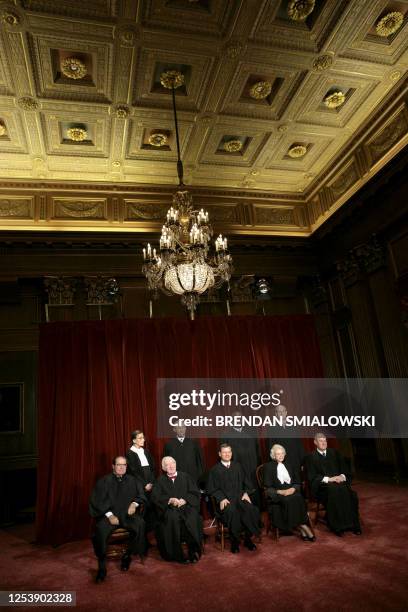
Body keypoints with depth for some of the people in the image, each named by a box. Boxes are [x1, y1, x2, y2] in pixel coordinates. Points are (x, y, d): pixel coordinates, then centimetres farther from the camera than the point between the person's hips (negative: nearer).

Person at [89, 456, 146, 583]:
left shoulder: (133, 481, 17)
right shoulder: (104, 481, 8)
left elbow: (141, 495, 14)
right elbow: (97, 501, 0)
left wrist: (134, 503, -8)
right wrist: (109, 515, -14)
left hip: (127, 514, 2)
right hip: (109, 514, -1)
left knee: (140, 524, -28)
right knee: (100, 529, -32)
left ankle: (127, 556, -6)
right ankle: (101, 566, -17)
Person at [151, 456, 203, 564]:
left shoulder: (185, 476, 17)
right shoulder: (160, 480, 16)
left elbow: (195, 493, 9)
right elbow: (155, 497, 2)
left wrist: (184, 500, -10)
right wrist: (170, 500, -13)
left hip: (186, 506, 1)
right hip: (169, 508, 0)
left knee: (193, 518, -31)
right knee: (172, 518, -34)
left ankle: (194, 552, -18)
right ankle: (178, 555, -24)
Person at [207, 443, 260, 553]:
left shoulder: (237, 467, 20)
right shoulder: (215, 470, 9)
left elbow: (245, 482, 20)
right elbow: (211, 489, 4)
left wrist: (246, 493, 0)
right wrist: (221, 498, -11)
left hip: (240, 497, 3)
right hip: (225, 499, -3)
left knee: (252, 510, -28)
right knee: (232, 512, -36)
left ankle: (248, 539, -9)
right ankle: (234, 541, -16)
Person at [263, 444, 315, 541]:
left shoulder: (288, 465, 17)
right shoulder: (268, 466, 3)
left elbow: (296, 482, 14)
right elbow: (268, 488, -2)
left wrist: (293, 488, -9)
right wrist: (280, 491, -17)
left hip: (291, 492, 4)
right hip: (276, 495, -3)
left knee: (298, 499, -29)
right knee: (289, 501, -33)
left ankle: (303, 531, -27)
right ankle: (305, 529, -25)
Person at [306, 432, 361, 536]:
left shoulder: (334, 452, 15)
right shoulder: (311, 457, 4)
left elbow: (344, 468, 14)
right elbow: (312, 477, -4)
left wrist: (342, 476, -8)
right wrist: (328, 479, -15)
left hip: (339, 481, 4)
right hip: (322, 485, -3)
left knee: (350, 493, -26)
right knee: (334, 490, -34)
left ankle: (353, 524, -15)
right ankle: (338, 526, -25)